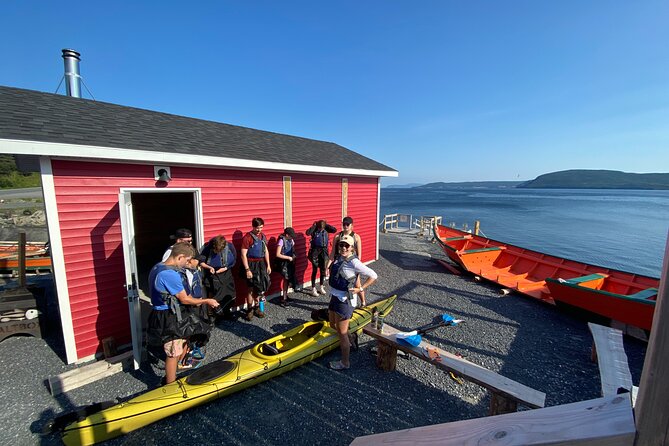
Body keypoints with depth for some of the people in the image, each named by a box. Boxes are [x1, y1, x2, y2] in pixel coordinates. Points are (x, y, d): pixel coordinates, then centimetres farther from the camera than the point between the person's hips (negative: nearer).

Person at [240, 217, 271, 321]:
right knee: (251, 289, 3)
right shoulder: (247, 237, -14)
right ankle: (250, 310, 18)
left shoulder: (263, 236, 7)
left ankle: (256, 307, 29)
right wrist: (247, 269, -18)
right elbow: (243, 255, -15)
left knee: (260, 286, 13)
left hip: (261, 264, 6)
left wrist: (268, 265, 11)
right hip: (252, 264, -6)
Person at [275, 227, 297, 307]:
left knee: (288, 279, 11)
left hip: (290, 262, 7)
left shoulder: (291, 240, 5)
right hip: (284, 263, -7)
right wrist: (288, 257, -16)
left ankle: (285, 296, 26)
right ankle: (283, 298, 7)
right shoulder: (281, 241, -16)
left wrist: (293, 256, -1)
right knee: (286, 279, -4)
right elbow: (278, 254, -19)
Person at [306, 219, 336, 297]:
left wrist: (327, 225, -11)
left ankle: (321, 287, 28)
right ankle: (313, 289, 12)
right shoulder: (314, 230, -11)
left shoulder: (326, 229, -1)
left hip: (324, 251, 4)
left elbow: (334, 230, -12)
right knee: (315, 270, 2)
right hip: (315, 251, -3)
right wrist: (314, 225, -20)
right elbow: (308, 233, -30)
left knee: (323, 270, 12)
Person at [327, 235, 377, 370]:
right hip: (335, 297, 8)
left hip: (344, 301, -8)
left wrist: (360, 289, -19)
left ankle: (345, 363, 25)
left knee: (341, 334, 6)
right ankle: (352, 336, 49)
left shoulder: (354, 262, -21)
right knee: (333, 325, 26)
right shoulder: (338, 258, 2)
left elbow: (373, 276, -18)